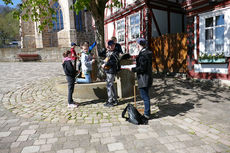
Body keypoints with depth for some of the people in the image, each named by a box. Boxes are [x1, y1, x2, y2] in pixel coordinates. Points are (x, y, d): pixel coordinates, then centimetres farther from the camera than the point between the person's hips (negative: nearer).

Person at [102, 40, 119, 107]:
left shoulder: (115, 53, -9)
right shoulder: (108, 52, 16)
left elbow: (113, 62, -21)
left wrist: (105, 64, -18)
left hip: (111, 71, -9)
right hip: (107, 71, 9)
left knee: (109, 86, -7)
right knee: (111, 85, 16)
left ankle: (110, 102, 1)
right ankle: (115, 100, 28)